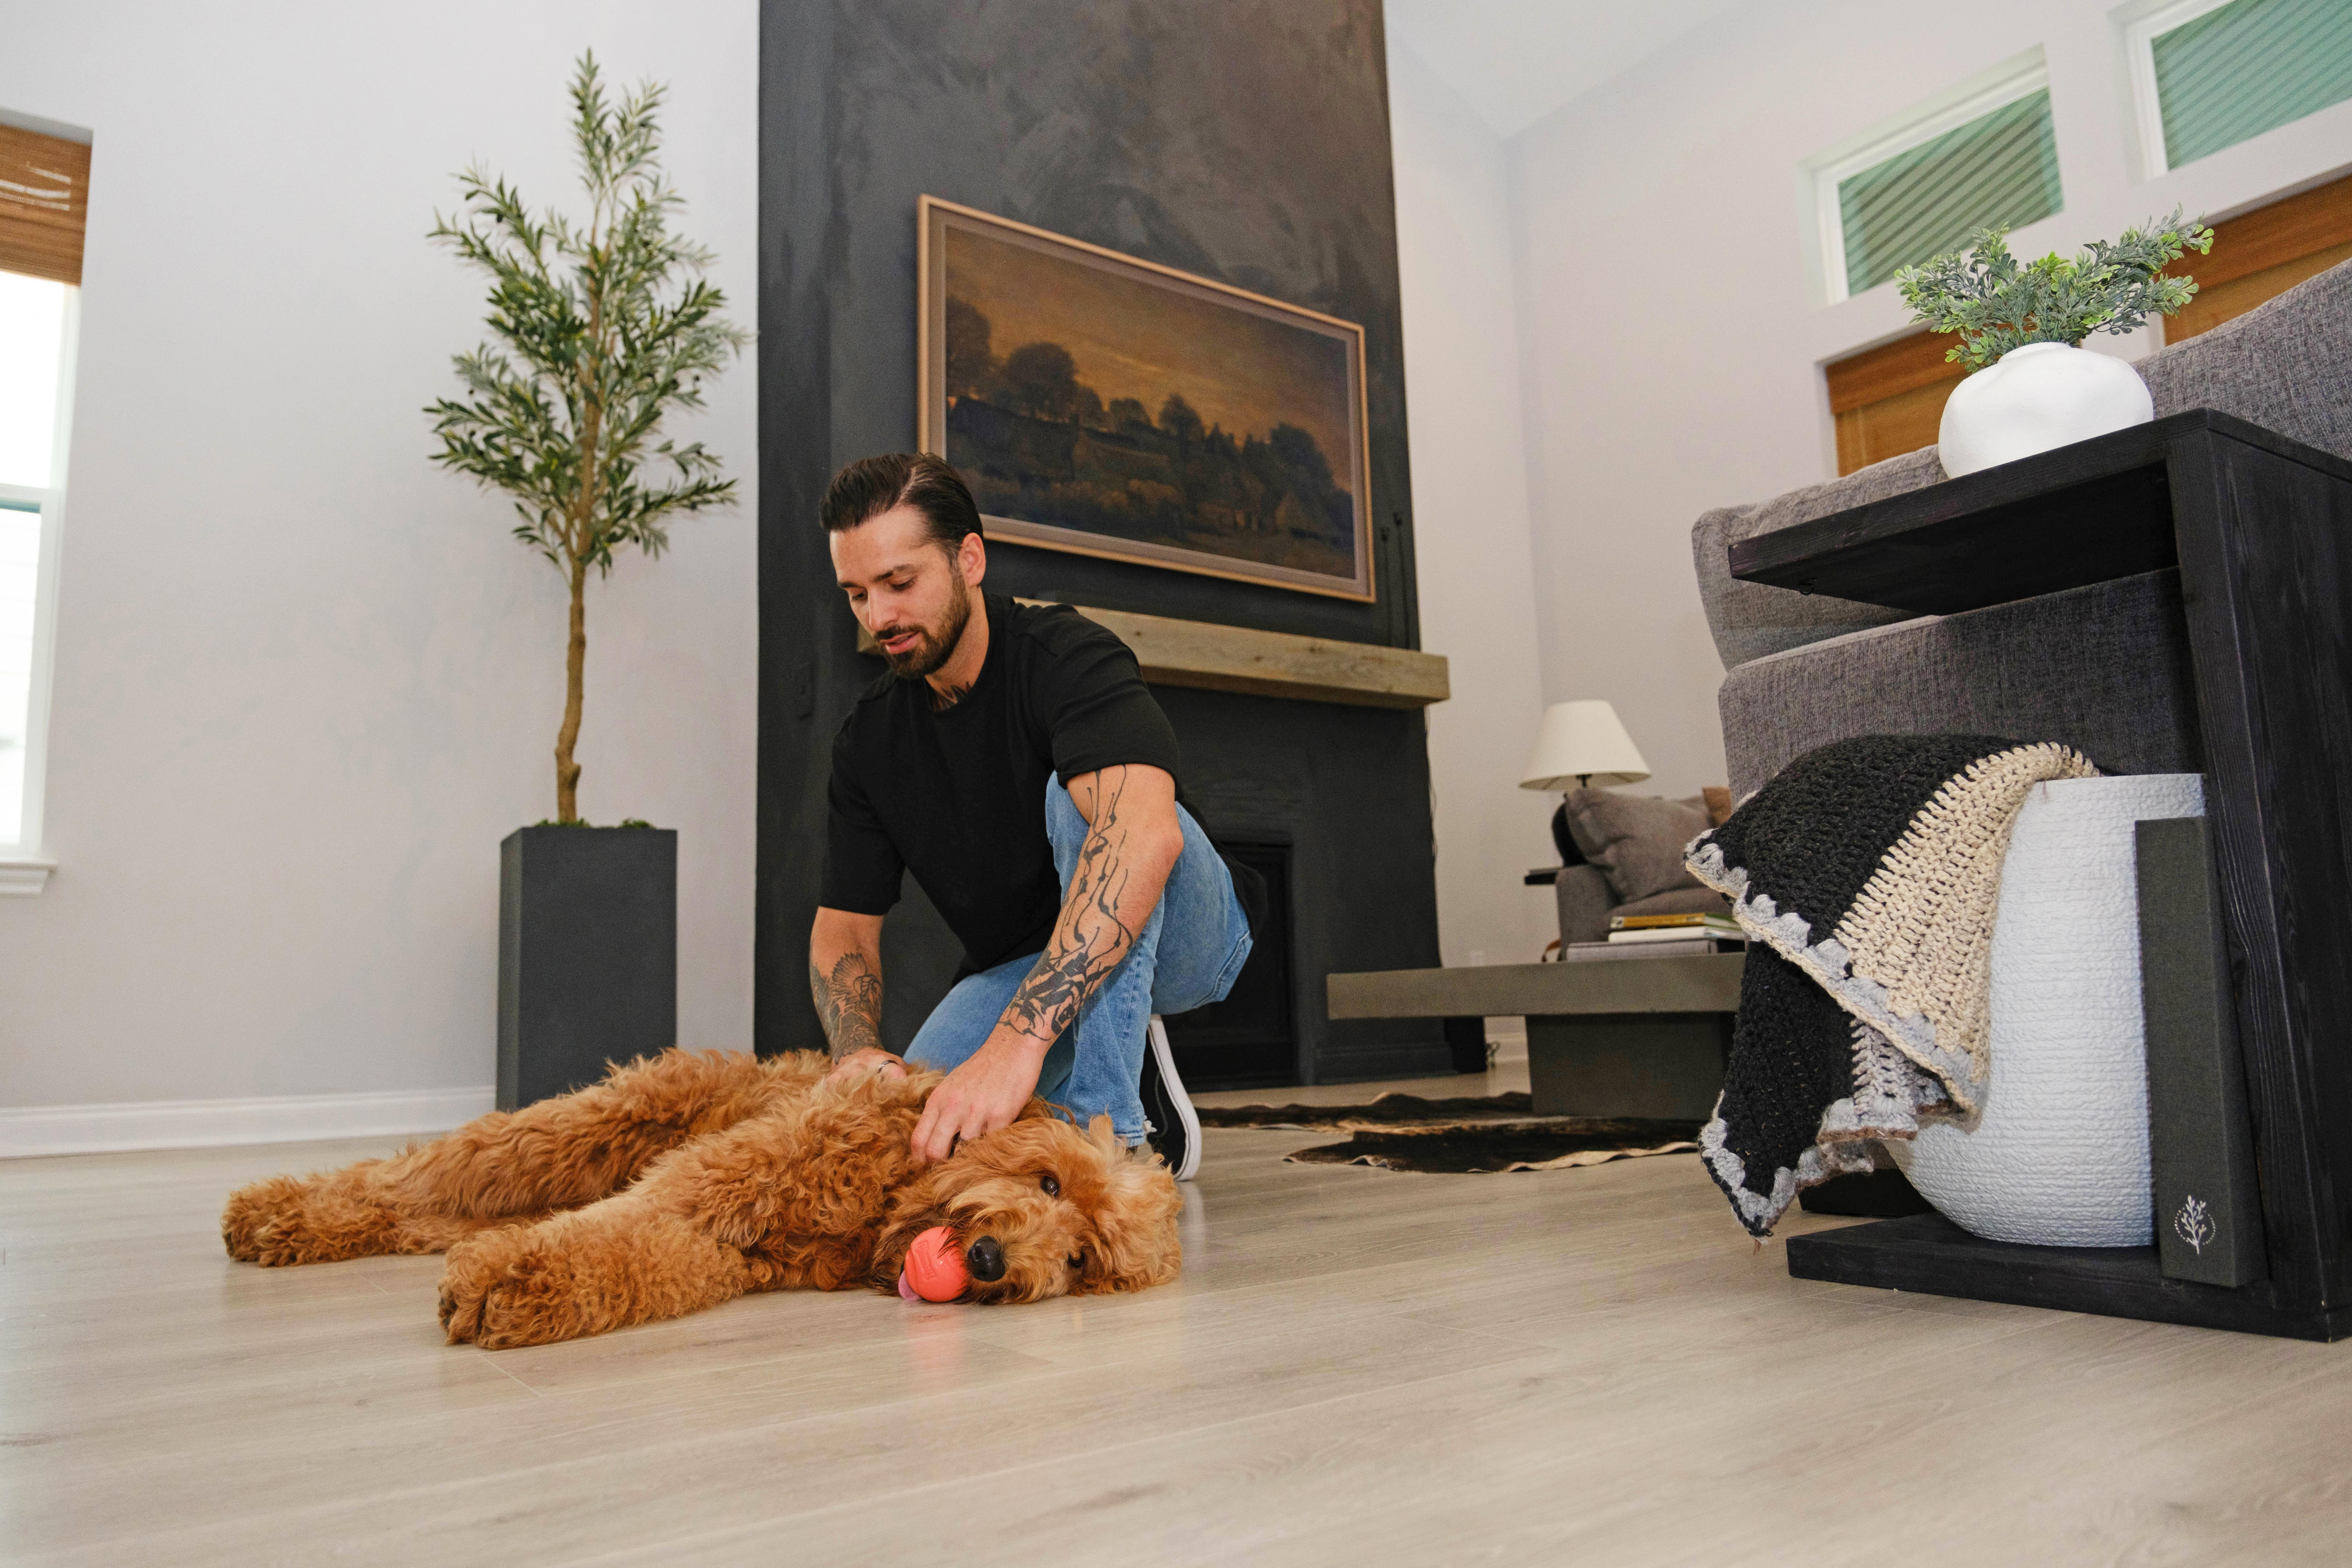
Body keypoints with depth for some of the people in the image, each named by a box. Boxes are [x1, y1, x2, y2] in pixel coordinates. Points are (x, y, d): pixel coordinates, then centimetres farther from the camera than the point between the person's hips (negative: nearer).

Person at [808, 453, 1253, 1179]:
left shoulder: (1065, 654, -23)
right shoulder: (868, 738, -3)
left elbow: (1146, 832, -43)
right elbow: (843, 926, -1)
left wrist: (1016, 1039, -53)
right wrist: (857, 1049, -25)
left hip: (1178, 933, -5)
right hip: (1019, 970, 5)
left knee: (1075, 794, -34)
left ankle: (1114, 1129, -28)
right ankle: (1131, 1064, 5)